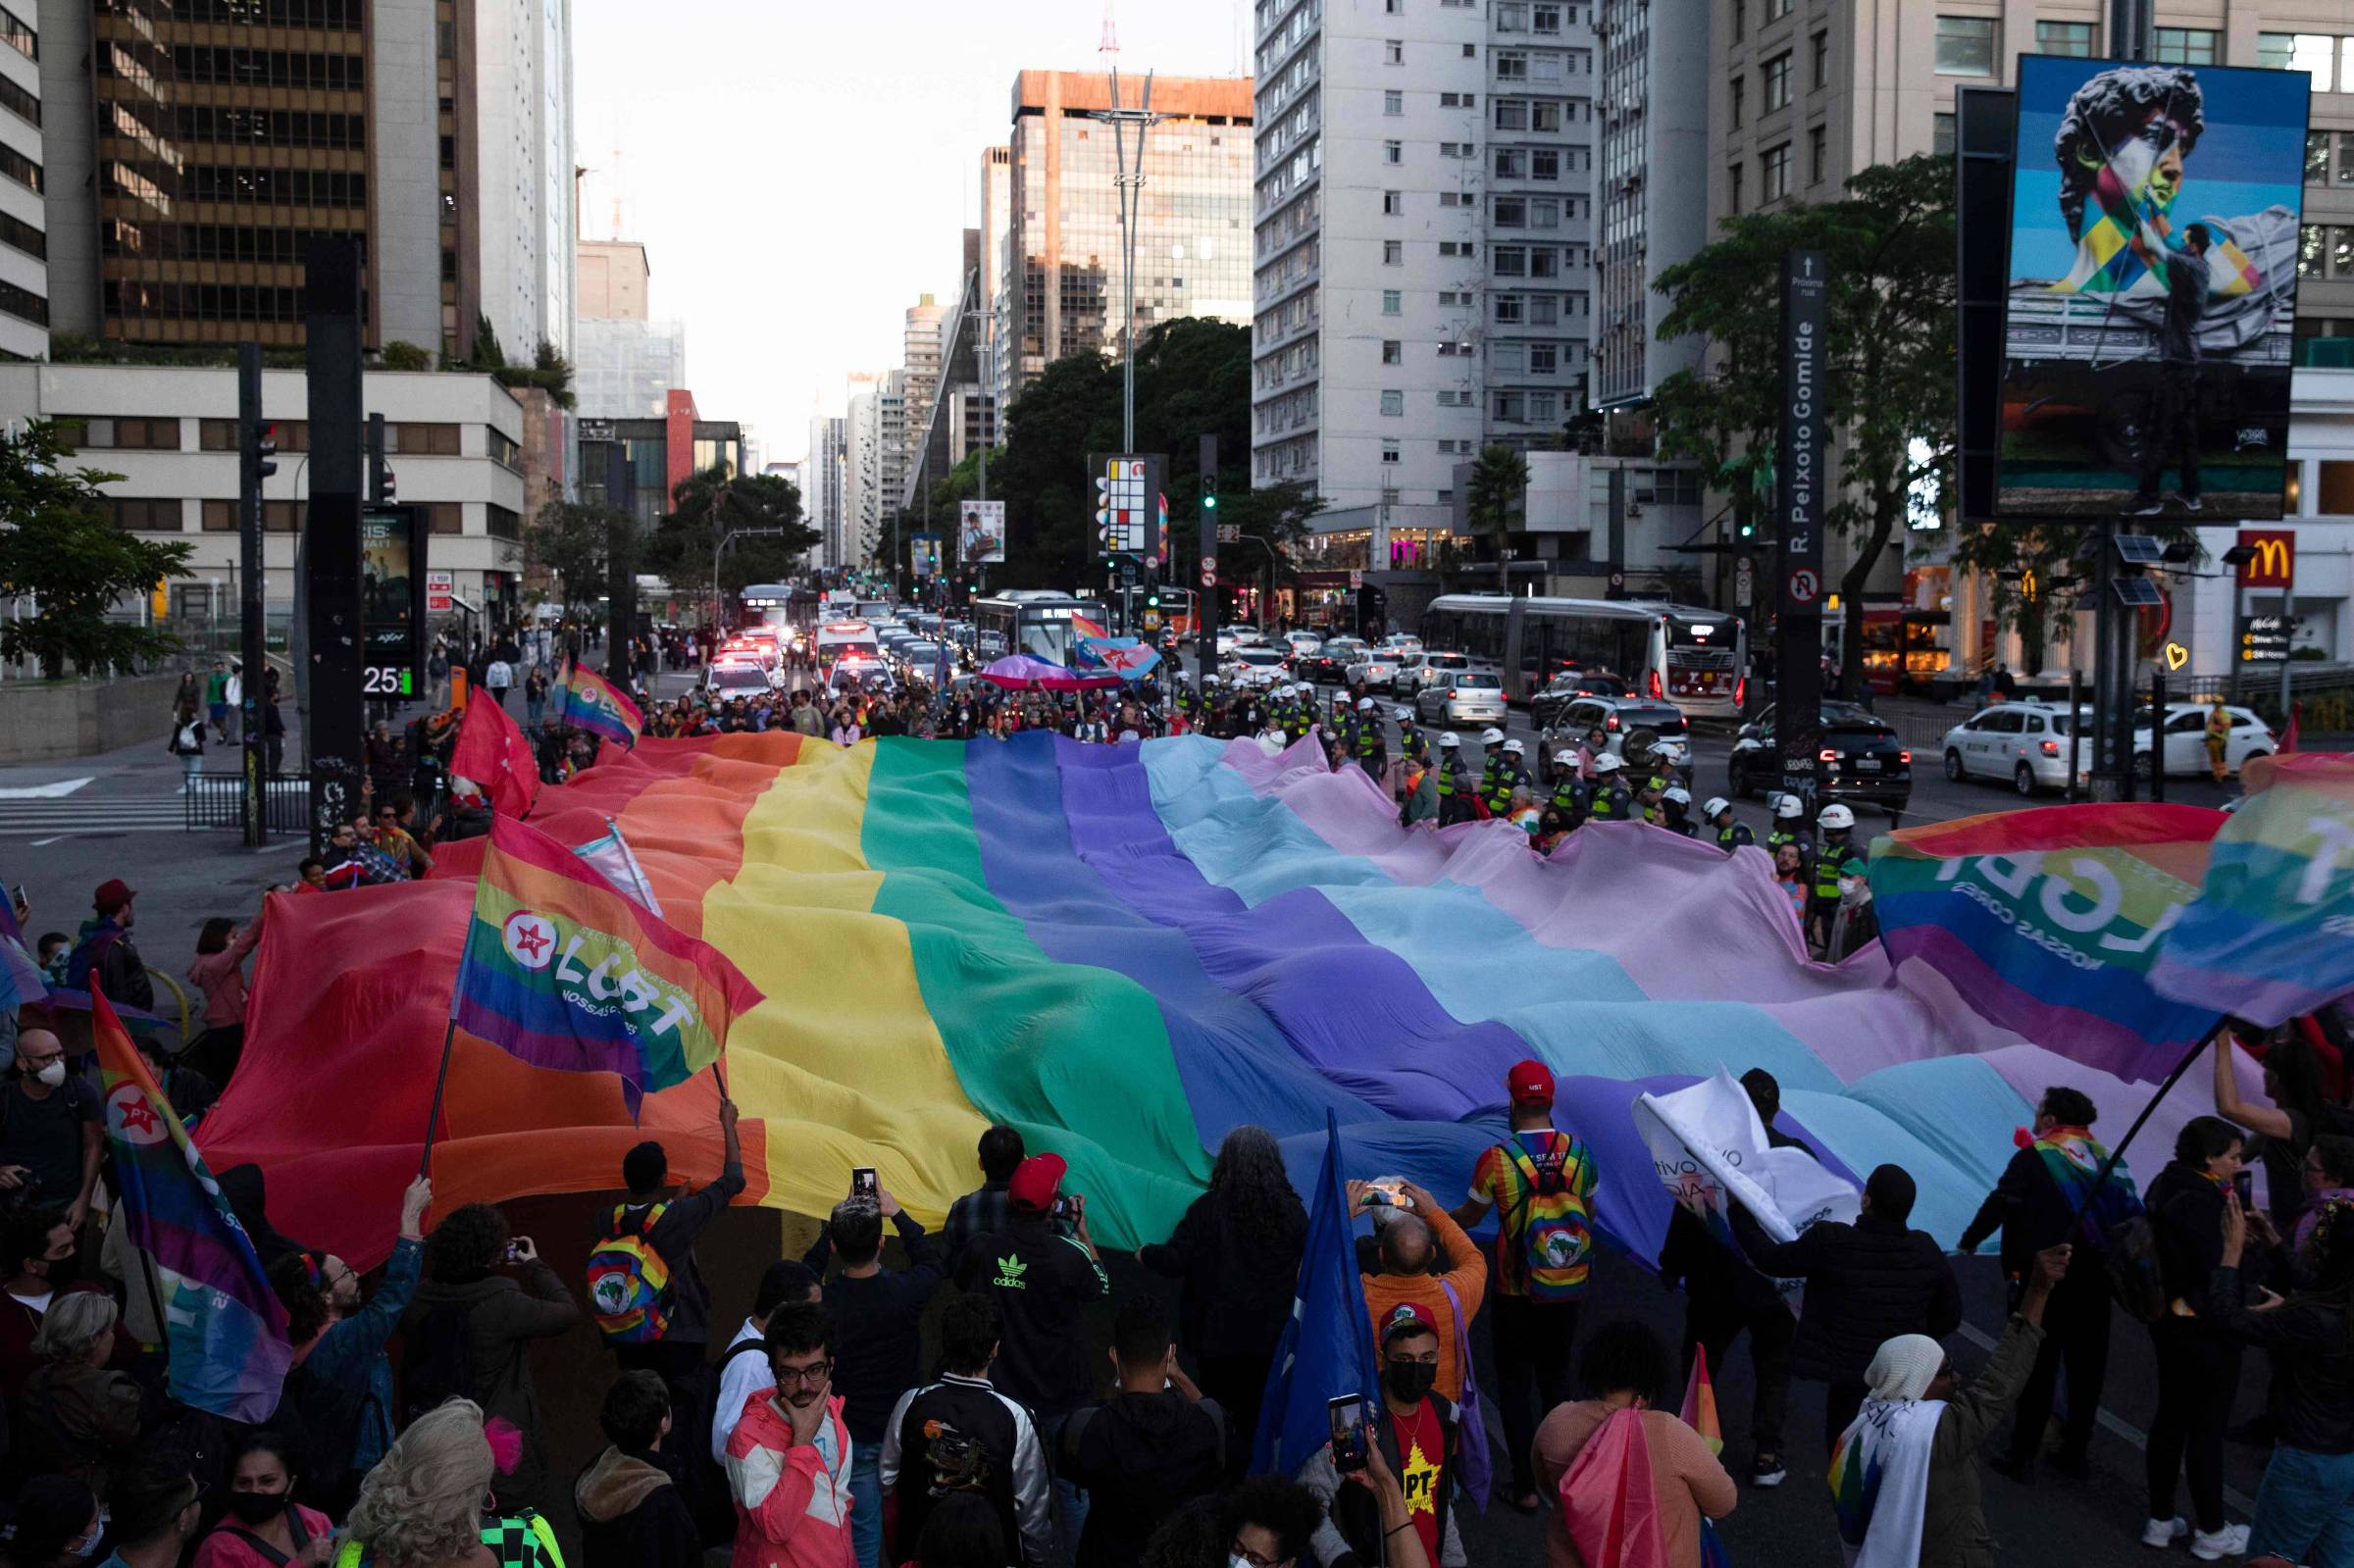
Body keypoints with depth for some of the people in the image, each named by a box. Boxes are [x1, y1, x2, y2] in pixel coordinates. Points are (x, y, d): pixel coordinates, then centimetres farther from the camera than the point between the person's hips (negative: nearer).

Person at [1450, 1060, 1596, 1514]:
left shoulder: (1496, 1158, -17)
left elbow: (1469, 1217, -2)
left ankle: (1527, 1487, 9)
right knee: (1556, 1378, 21)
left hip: (1516, 1293, -3)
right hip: (1567, 1292, 4)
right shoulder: (1578, 1153, -6)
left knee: (1514, 1386, 9)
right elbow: (1589, 1215, 8)